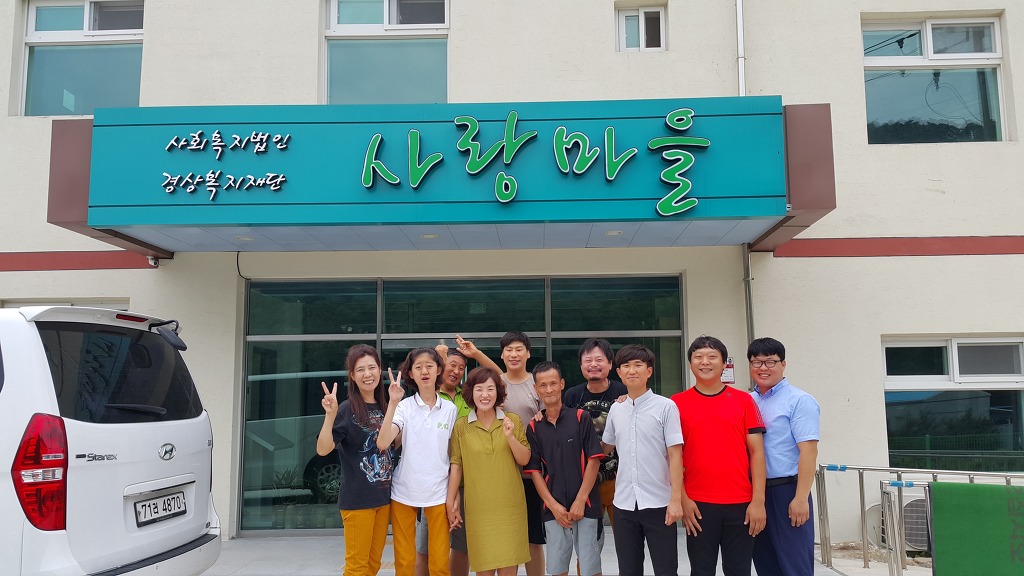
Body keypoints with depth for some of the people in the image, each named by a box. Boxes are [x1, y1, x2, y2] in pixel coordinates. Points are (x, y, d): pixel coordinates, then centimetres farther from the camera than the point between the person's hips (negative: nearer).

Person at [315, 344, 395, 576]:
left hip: (383, 497, 6)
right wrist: (330, 415, -36)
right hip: (357, 499, -6)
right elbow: (323, 449, -20)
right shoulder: (347, 409, -12)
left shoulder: (383, 407, 7)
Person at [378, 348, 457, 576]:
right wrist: (393, 402, -25)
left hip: (438, 492, 1)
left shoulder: (450, 409, 0)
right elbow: (382, 443, -19)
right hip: (404, 491, 0)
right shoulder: (404, 406, -4)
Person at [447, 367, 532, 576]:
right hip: (478, 508, 0)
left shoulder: (513, 420, 0)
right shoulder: (461, 426, -2)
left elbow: (524, 460, 0)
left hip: (510, 506, 1)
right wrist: (450, 503, 3)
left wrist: (510, 436, -15)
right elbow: (456, 466, 2)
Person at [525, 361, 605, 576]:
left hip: (585, 506, -2)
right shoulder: (533, 427, 5)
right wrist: (553, 505, -5)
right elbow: (534, 470, 5)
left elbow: (594, 460, -4)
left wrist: (580, 501, -9)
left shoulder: (581, 418, -2)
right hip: (553, 510, 3)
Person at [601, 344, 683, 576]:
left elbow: (675, 455, -8)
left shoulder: (665, 407, -6)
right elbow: (606, 449, 20)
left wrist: (675, 499, -13)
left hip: (658, 503, -4)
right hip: (624, 503, 4)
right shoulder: (615, 409, 7)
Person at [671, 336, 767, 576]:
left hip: (741, 503, 1)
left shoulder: (744, 400, 4)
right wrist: (683, 499, -5)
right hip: (698, 505, -1)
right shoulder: (677, 403, 2)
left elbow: (756, 452, 3)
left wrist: (758, 500, -3)